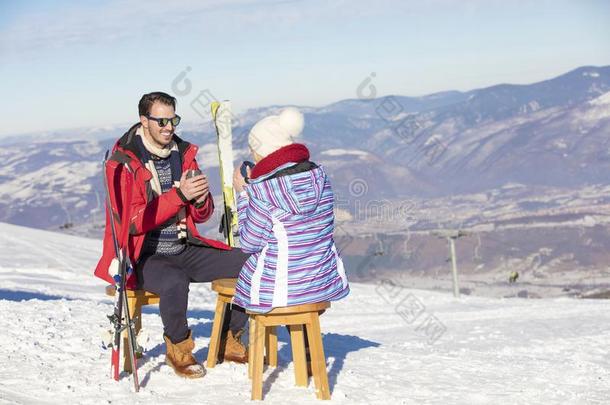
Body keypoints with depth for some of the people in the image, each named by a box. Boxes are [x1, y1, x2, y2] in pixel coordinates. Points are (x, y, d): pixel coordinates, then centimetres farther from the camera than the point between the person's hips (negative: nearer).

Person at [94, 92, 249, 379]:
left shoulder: (183, 153, 8)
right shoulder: (122, 163, -10)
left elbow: (202, 216, 12)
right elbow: (133, 222, -19)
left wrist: (200, 200, -13)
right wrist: (178, 195, -25)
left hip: (184, 249, 6)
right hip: (143, 256, -6)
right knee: (175, 281, -39)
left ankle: (228, 340, 8)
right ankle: (178, 348, -10)